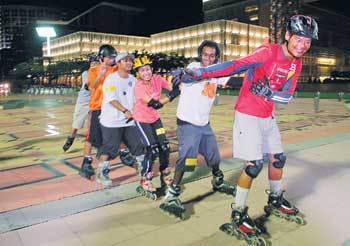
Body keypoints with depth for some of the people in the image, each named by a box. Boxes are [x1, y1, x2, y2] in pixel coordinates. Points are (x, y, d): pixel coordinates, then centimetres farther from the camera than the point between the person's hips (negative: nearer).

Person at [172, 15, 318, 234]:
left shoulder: (296, 63, 3)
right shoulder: (269, 52, -20)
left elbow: (288, 96, 0)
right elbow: (236, 65, -33)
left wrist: (268, 93, -22)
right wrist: (198, 74, -44)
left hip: (267, 116, 8)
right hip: (248, 115, -8)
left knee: (278, 157, 14)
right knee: (255, 164, -11)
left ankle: (275, 201, 37)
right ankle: (238, 214, 6)